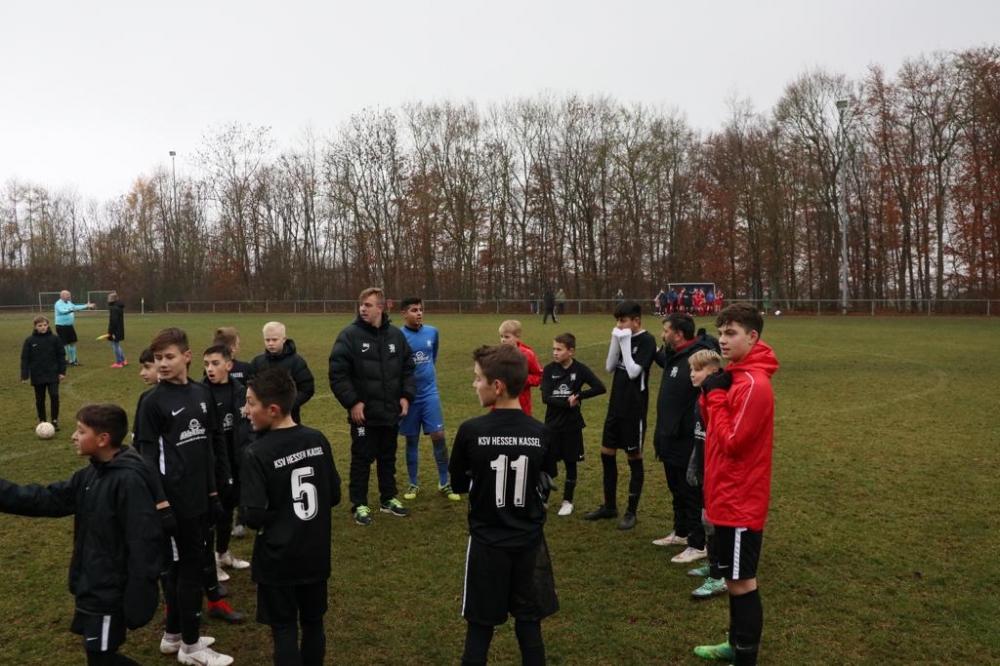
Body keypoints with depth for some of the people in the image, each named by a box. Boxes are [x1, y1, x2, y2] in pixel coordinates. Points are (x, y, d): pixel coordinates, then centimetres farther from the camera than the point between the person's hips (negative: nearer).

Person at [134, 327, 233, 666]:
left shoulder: (202, 393, 7)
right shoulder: (152, 402, -9)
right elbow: (147, 454, -10)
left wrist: (213, 489, 15)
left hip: (200, 496, 6)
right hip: (176, 499, -6)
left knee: (181, 566, 17)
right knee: (190, 567, 1)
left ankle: (173, 636, 32)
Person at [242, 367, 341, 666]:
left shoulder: (257, 453, -19)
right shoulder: (317, 440, -6)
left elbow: (254, 517, -21)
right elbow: (335, 495, 2)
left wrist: (271, 518, 0)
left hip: (278, 558, -4)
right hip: (316, 552, 4)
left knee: (284, 630, 11)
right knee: (313, 623, 20)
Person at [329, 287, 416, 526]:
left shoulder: (396, 335, 3)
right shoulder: (350, 335, -10)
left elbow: (408, 368, 12)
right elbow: (337, 373, -12)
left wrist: (406, 396, 1)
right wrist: (352, 402, -17)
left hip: (391, 411, 4)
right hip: (363, 412, -4)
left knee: (388, 458, 17)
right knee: (362, 459, 6)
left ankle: (389, 499, 32)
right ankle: (359, 505, 20)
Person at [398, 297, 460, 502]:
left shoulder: (432, 332, 2)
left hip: (430, 393, 2)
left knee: (438, 436, -3)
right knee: (412, 440, 8)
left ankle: (444, 483, 10)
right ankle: (413, 484, 22)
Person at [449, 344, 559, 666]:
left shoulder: (470, 431, -15)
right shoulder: (541, 433, -8)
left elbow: (459, 485, -2)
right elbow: (546, 488, 2)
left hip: (486, 542, -2)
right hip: (529, 542, 2)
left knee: (480, 627, 12)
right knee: (529, 624, 15)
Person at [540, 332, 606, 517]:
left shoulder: (580, 369, -6)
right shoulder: (549, 369, -3)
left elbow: (601, 388, -12)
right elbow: (545, 397, -12)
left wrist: (578, 396, -16)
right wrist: (568, 403, -19)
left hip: (572, 426, -1)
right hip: (552, 425, 1)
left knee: (570, 463, 9)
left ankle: (567, 501, 22)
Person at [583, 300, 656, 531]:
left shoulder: (647, 341, -13)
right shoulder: (623, 337, 8)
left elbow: (633, 371, -22)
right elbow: (609, 367, 5)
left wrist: (625, 342, -19)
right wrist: (616, 341, -5)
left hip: (634, 409, -8)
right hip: (616, 405, 8)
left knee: (634, 458, 3)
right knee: (606, 453, 12)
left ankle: (632, 512, 14)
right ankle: (609, 506, 25)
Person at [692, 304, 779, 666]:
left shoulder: (754, 384, -21)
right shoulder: (735, 377, 9)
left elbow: (732, 442, -23)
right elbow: (716, 428, 12)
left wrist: (715, 395, -16)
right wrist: (711, 395, -5)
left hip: (740, 500, -10)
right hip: (729, 496, 10)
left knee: (742, 582, 1)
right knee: (734, 579, 20)